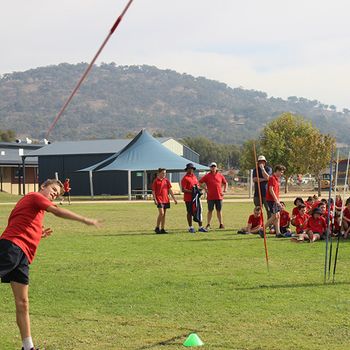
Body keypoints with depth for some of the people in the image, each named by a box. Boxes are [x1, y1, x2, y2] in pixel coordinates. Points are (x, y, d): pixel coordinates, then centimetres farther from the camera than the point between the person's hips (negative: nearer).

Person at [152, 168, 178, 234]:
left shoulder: (166, 180, 10)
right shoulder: (156, 181, -3)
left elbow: (170, 190, 13)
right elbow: (153, 191, -4)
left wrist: (174, 198, 10)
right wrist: (155, 199, -14)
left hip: (166, 200, 5)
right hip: (159, 200, -5)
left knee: (164, 214, 7)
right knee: (161, 213, -14)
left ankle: (162, 229, 12)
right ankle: (157, 228, -2)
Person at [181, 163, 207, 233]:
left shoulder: (194, 177, 14)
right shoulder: (185, 178, -8)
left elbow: (198, 185, 23)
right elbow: (183, 190, -14)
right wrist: (191, 192, -22)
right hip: (188, 199, -7)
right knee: (190, 213, 2)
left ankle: (200, 227, 14)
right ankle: (190, 228, 10)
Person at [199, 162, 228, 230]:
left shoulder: (220, 175, 8)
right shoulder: (207, 176, 1)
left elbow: (225, 183, 19)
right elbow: (200, 183, 3)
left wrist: (224, 190, 8)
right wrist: (205, 189, -3)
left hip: (219, 196, 2)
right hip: (210, 197, -2)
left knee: (219, 210, 7)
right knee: (210, 210, 2)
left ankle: (221, 224, 12)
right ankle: (208, 224, 6)